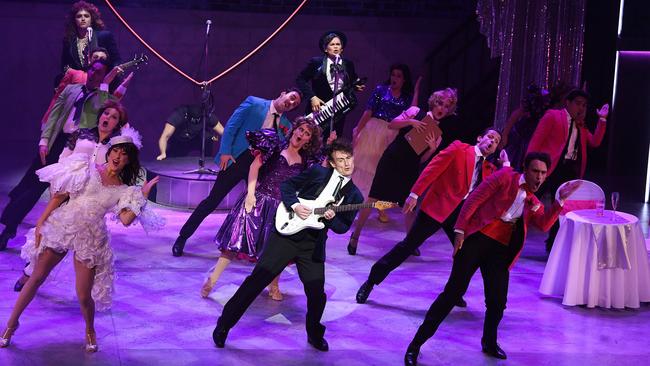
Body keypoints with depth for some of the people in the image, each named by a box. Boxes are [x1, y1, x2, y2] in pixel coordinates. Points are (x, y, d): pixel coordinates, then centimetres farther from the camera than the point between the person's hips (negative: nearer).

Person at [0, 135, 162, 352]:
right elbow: (59, 197, 1)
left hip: (90, 240, 0)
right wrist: (40, 223, -4)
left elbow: (126, 219, -10)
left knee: (84, 296, -2)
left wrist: (143, 196, -13)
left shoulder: (124, 191, 5)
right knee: (37, 278, 6)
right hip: (60, 228, 0)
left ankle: (90, 332, 27)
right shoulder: (86, 170, 2)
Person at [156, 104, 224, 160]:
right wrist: (163, 154, -58)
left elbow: (223, 132, -24)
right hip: (178, 142, -2)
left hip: (197, 139, 2)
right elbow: (165, 136, -44)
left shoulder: (207, 115, -30)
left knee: (207, 136, -23)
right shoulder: (178, 115, -37)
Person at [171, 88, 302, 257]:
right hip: (237, 159, -4)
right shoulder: (254, 103, -1)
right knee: (213, 200, 0)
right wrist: (225, 152, -13)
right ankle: (183, 237, 11)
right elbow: (231, 126, -5)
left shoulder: (286, 125, 11)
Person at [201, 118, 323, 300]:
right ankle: (212, 280, 0)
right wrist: (250, 193, -14)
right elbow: (255, 166, -5)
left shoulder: (306, 161, 7)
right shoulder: (276, 145, -1)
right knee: (238, 238, -5)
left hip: (282, 208, 3)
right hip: (258, 200, -3)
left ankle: (274, 287, 26)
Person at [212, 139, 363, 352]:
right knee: (258, 278, -5)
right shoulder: (317, 172, 1)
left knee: (317, 294, -1)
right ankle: (224, 324, 5)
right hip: (287, 232, -2)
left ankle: (315, 334, 27)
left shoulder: (354, 195, 5)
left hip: (313, 246, 2)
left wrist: (332, 219, -17)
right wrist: (295, 205, -11)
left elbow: (343, 227, 4)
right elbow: (286, 185, 7)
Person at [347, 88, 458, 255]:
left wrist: (432, 148, -14)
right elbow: (392, 125, -4)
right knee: (372, 199, -6)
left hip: (410, 169, 3)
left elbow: (422, 159, 5)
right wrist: (410, 122, -17)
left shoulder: (438, 133, 7)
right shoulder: (415, 112, 2)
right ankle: (355, 236, 4)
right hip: (391, 160, -3)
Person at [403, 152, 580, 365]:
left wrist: (560, 200, -10)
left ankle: (489, 343, 34)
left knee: (498, 301, 5)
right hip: (477, 239, -5)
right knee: (453, 292, -7)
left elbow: (544, 224, 0)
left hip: (500, 250, 5)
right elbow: (475, 199, -4)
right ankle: (416, 344, -1)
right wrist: (460, 230, -13)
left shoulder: (533, 202, 18)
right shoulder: (506, 177, 2)